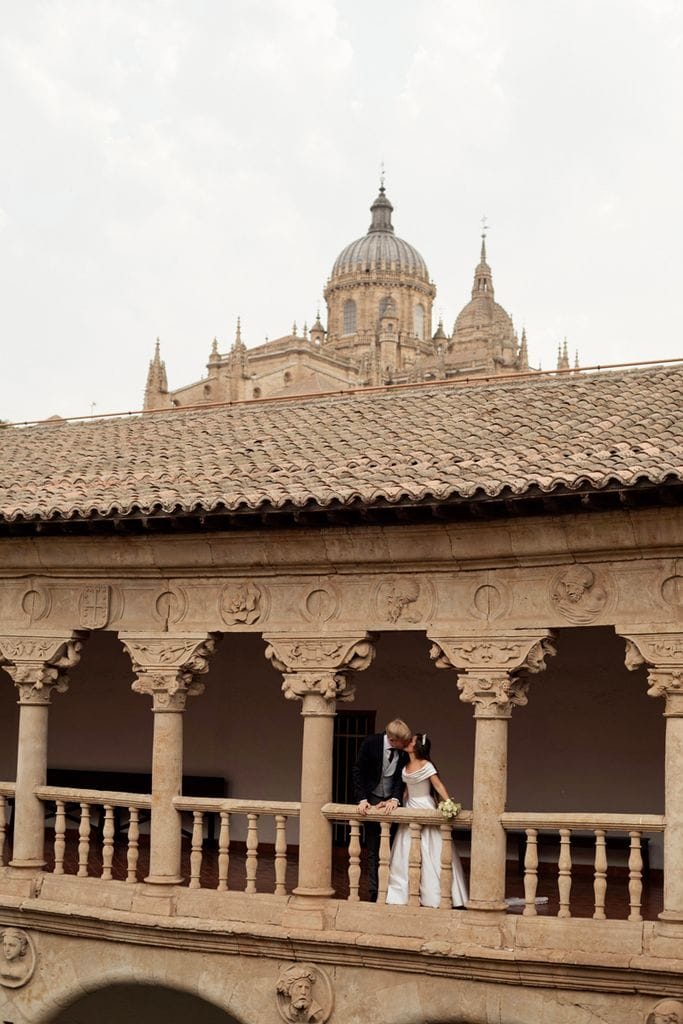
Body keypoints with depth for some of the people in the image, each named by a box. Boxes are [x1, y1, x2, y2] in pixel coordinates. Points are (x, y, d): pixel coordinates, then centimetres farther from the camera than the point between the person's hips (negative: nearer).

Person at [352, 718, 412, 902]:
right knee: (373, 848, 2)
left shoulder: (405, 750, -11)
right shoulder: (370, 743, -15)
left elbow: (402, 776, -8)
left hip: (391, 802, 1)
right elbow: (358, 771, -9)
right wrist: (362, 799, -16)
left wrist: (395, 799, -21)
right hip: (372, 800, -1)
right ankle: (375, 891, 4)